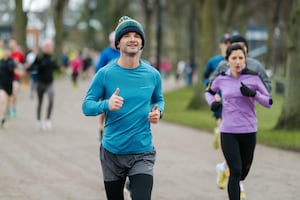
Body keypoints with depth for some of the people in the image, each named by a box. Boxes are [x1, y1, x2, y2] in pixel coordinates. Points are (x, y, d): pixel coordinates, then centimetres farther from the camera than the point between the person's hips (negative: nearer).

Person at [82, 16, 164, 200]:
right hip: (112, 152, 0)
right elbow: (86, 106, -5)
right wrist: (106, 105, -25)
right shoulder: (105, 74, -6)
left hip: (142, 153, 0)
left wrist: (157, 112, -6)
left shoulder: (152, 75, 0)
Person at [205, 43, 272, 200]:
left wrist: (253, 94, -18)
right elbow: (209, 92, 22)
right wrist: (212, 102, 0)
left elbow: (269, 102, -1)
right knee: (235, 172, -9)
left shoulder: (253, 78, -4)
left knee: (243, 171, 15)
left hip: (249, 132, 1)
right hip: (228, 132, -1)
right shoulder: (221, 79, 0)